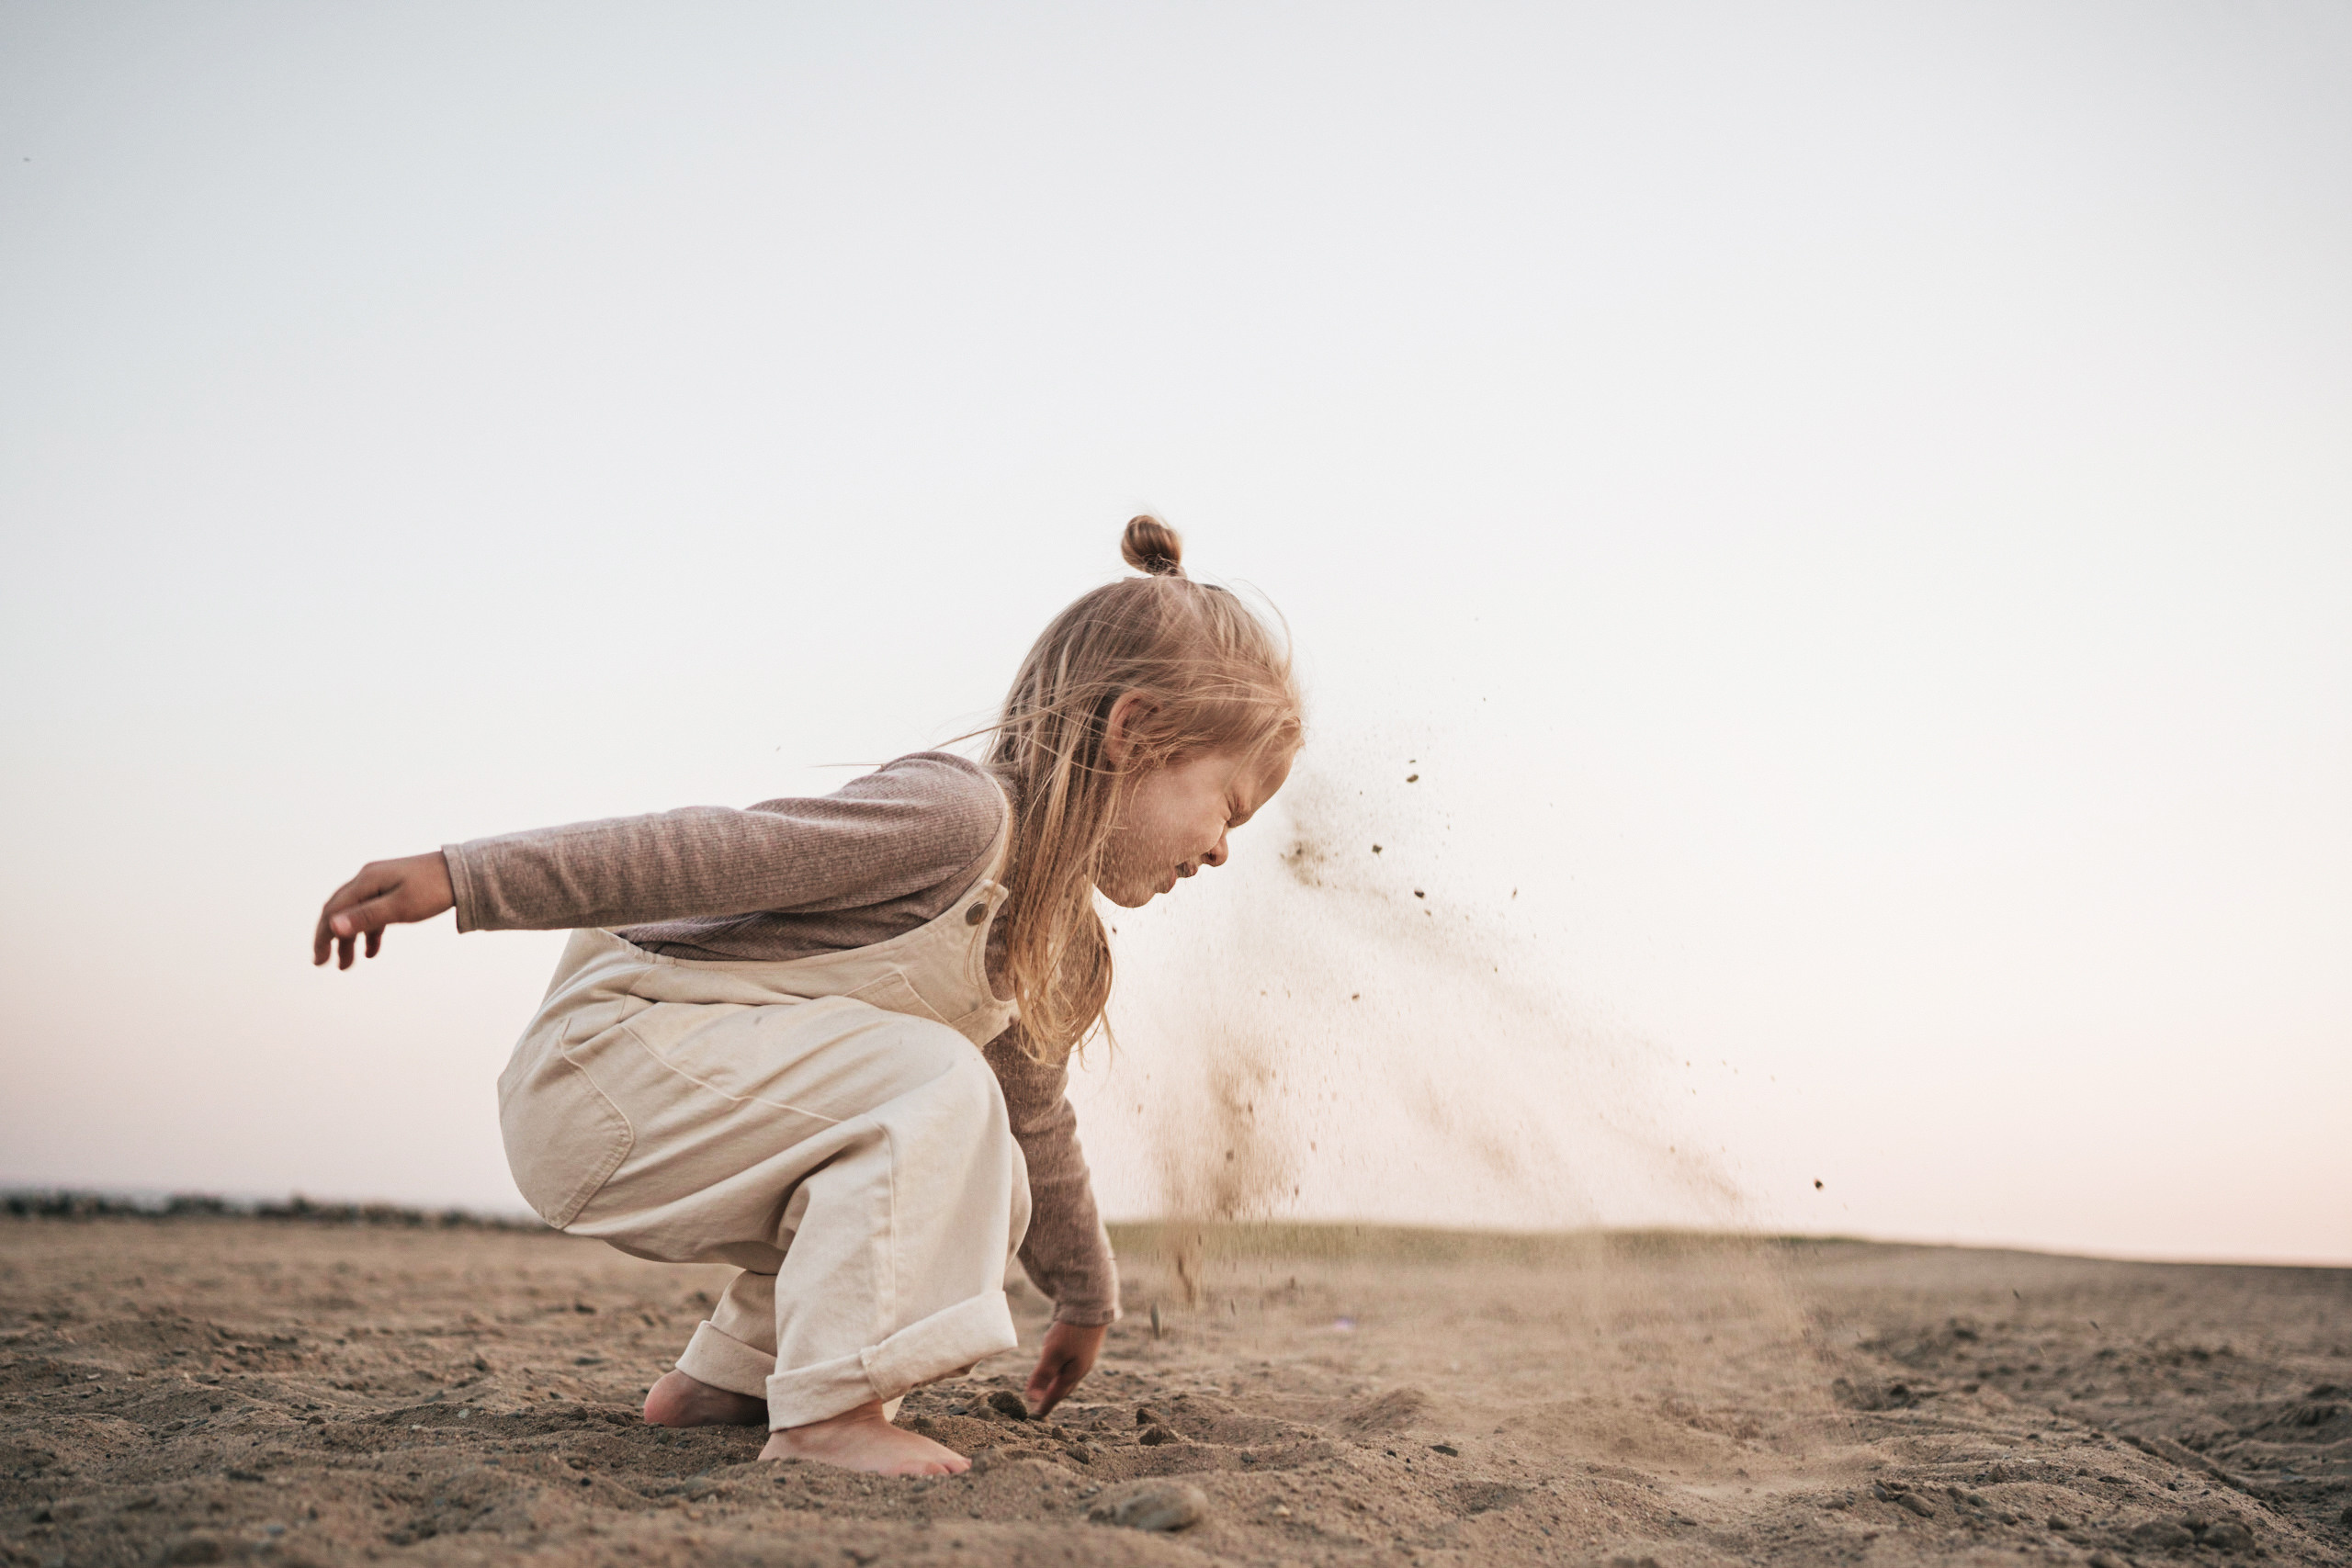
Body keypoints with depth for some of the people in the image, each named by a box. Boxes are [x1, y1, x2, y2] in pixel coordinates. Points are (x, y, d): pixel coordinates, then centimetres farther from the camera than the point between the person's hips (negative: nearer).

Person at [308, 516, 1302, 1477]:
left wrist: (1086, 1296, 36)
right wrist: (459, 878, -23)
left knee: (983, 1189, 7)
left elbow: (1034, 1124, 26)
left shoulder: (1052, 938, 12)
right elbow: (709, 852, -23)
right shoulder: (959, 811, -20)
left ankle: (729, 1374, 13)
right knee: (934, 1083, -26)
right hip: (603, 1053, -9)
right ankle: (826, 1410, -24)